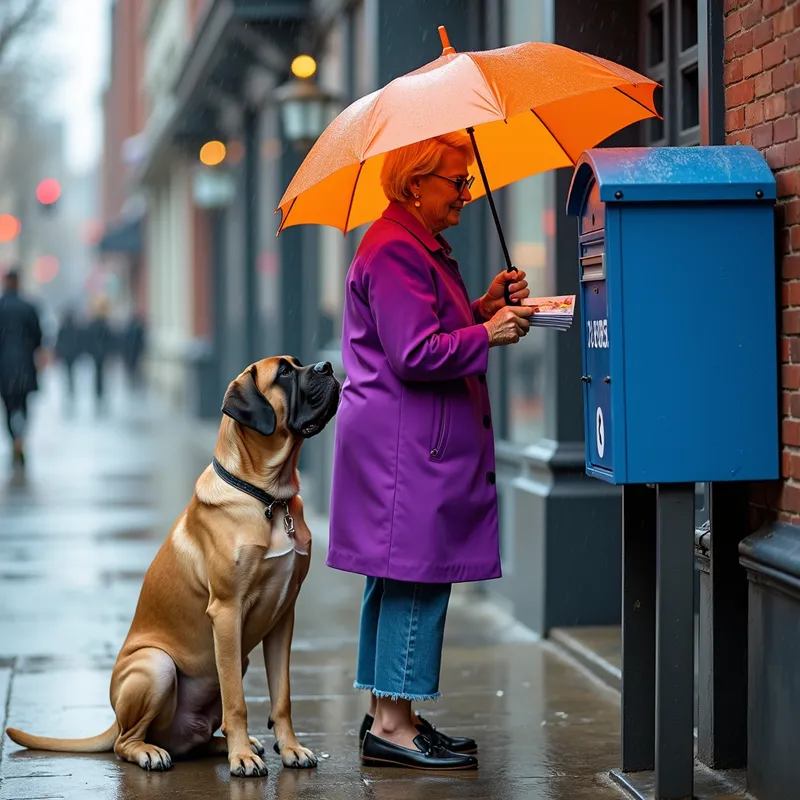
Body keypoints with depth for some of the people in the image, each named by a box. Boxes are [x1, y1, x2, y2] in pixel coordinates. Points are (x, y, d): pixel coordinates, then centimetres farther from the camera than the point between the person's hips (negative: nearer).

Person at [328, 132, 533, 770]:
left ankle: (389, 715, 19)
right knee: (417, 576, -8)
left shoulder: (421, 246, 19)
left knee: (399, 578, 13)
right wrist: (488, 334, -14)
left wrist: (484, 307, 11)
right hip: (406, 444, -11)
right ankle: (392, 726, -4)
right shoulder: (395, 251, -15)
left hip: (417, 441, 11)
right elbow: (415, 355, -21)